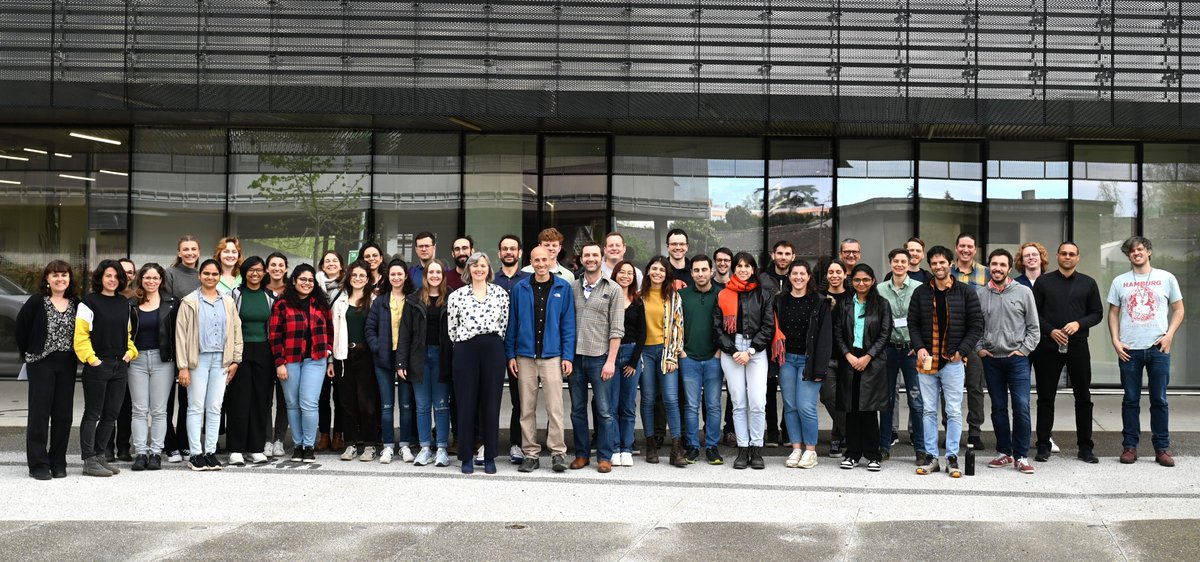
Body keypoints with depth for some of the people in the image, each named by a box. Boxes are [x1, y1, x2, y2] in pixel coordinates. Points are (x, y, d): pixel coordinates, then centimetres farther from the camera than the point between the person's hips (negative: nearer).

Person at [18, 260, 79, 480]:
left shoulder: (76, 304, 5)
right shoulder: (37, 302, -3)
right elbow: (21, 327, 2)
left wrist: (77, 355, 2)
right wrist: (28, 355, 5)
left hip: (67, 365, 3)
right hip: (41, 363, -3)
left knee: (63, 414, 4)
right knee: (39, 413, -1)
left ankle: (58, 463, 14)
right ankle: (38, 464, 5)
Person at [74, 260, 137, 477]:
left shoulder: (124, 303, 14)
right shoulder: (89, 302, -4)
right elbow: (81, 335, -8)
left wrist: (130, 351, 6)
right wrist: (91, 358, -15)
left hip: (120, 365, 6)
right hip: (97, 365, -6)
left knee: (111, 414, 9)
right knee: (92, 413, -1)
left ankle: (99, 455, 18)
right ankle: (89, 460, 2)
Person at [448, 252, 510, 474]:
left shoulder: (500, 293, 5)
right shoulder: (457, 295, 4)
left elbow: (504, 324, 7)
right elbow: (451, 327, 6)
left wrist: (493, 344, 5)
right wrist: (462, 346, 7)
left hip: (493, 349, 0)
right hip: (466, 350, 0)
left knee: (491, 403, 3)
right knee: (466, 403, 2)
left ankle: (490, 456, 11)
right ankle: (466, 457, 10)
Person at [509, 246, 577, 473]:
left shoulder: (563, 288, 3)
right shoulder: (520, 288, 6)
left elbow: (568, 323, 2)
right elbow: (512, 323, 8)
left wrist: (568, 356, -4)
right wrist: (511, 354, 3)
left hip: (552, 355, -2)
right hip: (525, 356, 2)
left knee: (555, 407, -5)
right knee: (527, 409, 5)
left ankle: (558, 453, 3)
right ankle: (531, 454, 13)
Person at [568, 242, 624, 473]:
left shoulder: (613, 289, 1)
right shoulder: (572, 288, 10)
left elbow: (616, 329, -4)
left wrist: (611, 360, -10)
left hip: (600, 357, -3)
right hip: (575, 356, 3)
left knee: (604, 411, 0)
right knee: (577, 409, 9)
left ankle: (604, 457, 9)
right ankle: (582, 454, 19)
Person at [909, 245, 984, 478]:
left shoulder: (966, 292, 0)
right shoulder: (921, 292, 6)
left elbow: (976, 326, 0)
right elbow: (913, 323, 9)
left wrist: (962, 351, -10)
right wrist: (919, 347, -6)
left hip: (953, 362, -2)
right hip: (926, 361, 2)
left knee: (954, 412, 2)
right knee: (929, 411, 8)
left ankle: (952, 458, 9)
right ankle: (930, 456, 15)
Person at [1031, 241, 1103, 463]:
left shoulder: (1088, 283, 9)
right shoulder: (1043, 281, 6)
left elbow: (1097, 313, 9)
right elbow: (1034, 313, 4)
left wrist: (1079, 324, -9)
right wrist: (1050, 330, -10)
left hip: (1078, 346, 1)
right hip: (1048, 346, -1)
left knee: (1083, 397, 3)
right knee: (1045, 397, 3)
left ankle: (1085, 447, 12)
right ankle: (1043, 445, 10)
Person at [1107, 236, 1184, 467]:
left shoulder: (1166, 278, 6)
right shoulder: (1119, 281, 8)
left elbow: (1178, 309, 8)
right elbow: (1113, 313, 11)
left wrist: (1169, 335, -5)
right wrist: (1115, 340, -1)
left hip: (1158, 347, -1)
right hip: (1129, 349, 1)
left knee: (1159, 400, 4)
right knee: (1131, 400, 5)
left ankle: (1162, 448, 11)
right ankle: (1129, 446, 10)